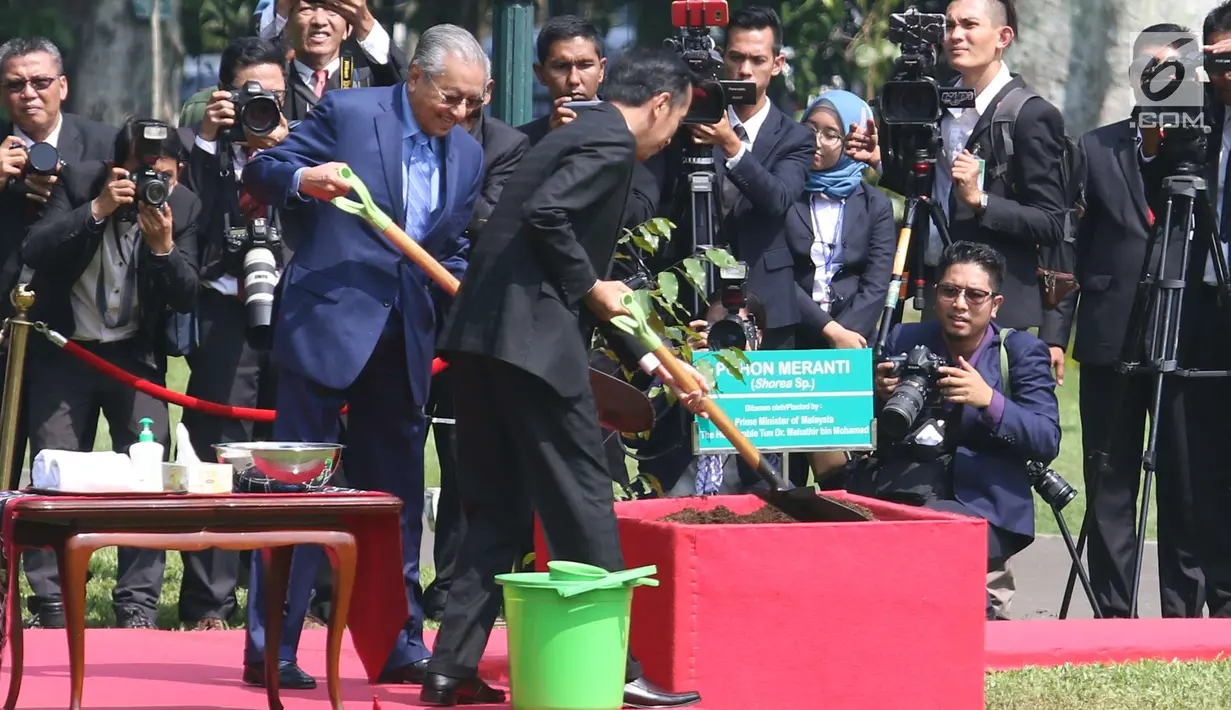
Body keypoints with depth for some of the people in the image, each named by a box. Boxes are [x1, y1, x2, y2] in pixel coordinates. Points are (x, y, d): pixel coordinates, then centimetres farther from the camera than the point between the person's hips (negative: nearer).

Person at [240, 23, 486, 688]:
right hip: (326, 325, -6)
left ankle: (398, 646, 18)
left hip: (405, 339, 6)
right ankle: (270, 651, -2)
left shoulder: (468, 156, 12)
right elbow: (262, 171, -4)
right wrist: (302, 179, -26)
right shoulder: (346, 112, -5)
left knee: (397, 497, 10)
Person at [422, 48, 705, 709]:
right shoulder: (611, 144, -6)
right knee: (582, 505, -3)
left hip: (481, 339, 9)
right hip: (533, 338, -9)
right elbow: (545, 215, -22)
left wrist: (646, 359, 33)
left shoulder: (577, 135, 24)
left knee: (496, 508, 12)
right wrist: (591, 289, -9)